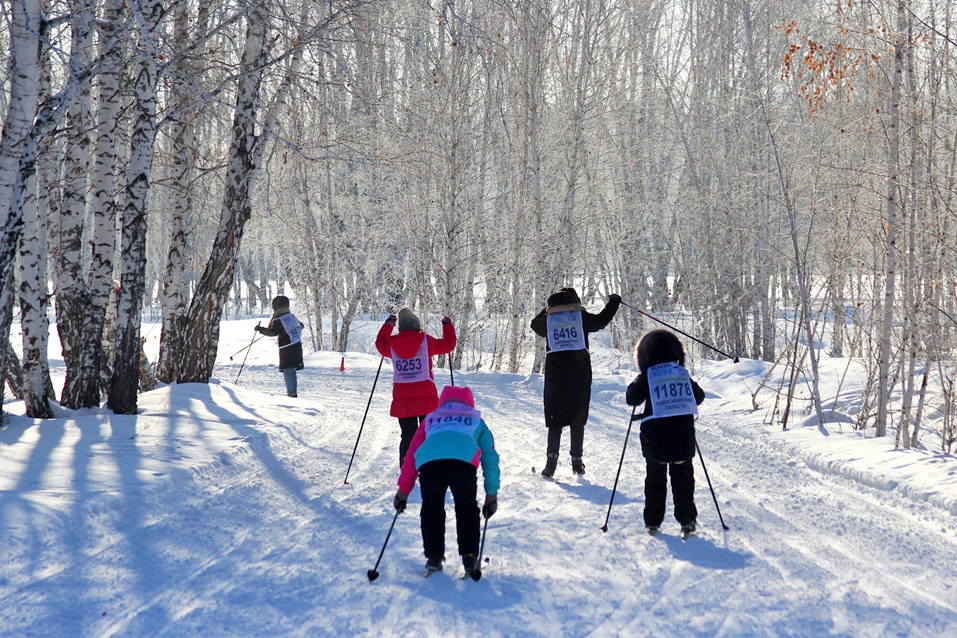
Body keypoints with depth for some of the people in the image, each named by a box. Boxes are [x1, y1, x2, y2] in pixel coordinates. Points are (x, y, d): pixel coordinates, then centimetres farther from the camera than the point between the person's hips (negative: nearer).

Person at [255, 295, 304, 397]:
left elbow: (273, 332, -23)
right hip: (297, 346, 8)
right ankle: (294, 392, 16)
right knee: (292, 371, 14)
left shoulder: (278, 319, -11)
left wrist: (261, 329, -12)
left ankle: (291, 393, -12)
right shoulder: (292, 316, 13)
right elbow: (300, 326, 28)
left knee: (287, 371, -6)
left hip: (287, 349, -7)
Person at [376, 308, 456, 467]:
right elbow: (448, 344, 8)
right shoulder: (426, 341, -4)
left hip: (402, 399, 2)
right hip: (426, 396, -2)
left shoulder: (392, 344, 2)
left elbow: (380, 344, 25)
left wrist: (387, 325, 38)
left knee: (407, 436, 10)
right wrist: (448, 326, 25)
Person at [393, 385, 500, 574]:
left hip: (429, 462, 1)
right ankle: (469, 557, 12)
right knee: (467, 509, 18)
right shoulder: (476, 421, 39)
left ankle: (434, 557, 15)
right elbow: (490, 458, 32)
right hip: (463, 462, -1)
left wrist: (403, 490, 35)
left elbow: (412, 455, 33)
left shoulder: (431, 419, 40)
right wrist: (492, 495, 34)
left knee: (431, 509, 20)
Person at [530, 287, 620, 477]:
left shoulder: (548, 318, 7)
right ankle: (577, 461, 5)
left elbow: (535, 324, 27)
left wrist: (548, 310, 40)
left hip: (555, 372, 1)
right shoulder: (581, 316, 2)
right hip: (579, 374, 0)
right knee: (578, 420, 8)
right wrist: (614, 302, 27)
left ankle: (552, 457, -14)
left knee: (554, 420, 4)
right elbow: (601, 320, 12)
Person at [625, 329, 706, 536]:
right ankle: (687, 519, 7)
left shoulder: (647, 376, -3)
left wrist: (635, 384, 19)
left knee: (655, 477, 12)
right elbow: (699, 397, 16)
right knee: (683, 476, 12)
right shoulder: (683, 373, 6)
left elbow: (632, 399, 0)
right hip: (683, 433, 2)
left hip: (654, 435, -1)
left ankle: (653, 521, 13)